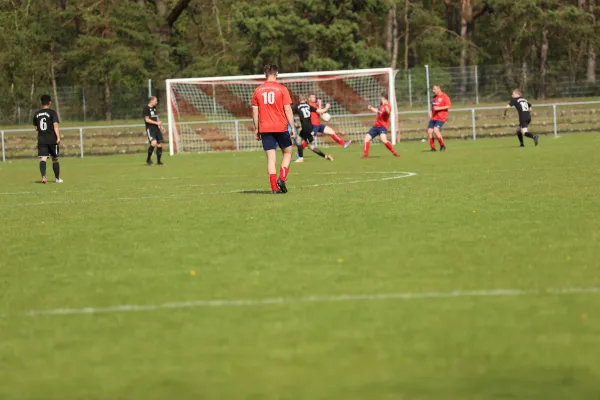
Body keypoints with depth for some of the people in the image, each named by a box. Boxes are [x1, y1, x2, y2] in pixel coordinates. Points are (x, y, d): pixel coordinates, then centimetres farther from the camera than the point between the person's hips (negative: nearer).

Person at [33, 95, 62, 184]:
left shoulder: (37, 114, 9)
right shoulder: (52, 113, -5)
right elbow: (55, 125, -16)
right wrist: (58, 137, -19)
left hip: (41, 140, 2)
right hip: (52, 140, -2)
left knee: (43, 159, -7)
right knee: (55, 159, 12)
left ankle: (43, 176, -29)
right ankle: (57, 178, 24)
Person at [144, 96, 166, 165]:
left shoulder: (154, 108, 16)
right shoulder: (146, 108, -8)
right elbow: (147, 119, -14)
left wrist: (161, 126, 19)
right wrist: (156, 123, -17)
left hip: (156, 128, 8)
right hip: (150, 128, -8)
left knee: (160, 144, 2)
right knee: (154, 143, -24)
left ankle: (158, 161, 12)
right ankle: (148, 159, -6)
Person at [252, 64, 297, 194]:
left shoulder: (258, 90, 4)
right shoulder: (282, 89, -4)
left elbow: (255, 111, 5)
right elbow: (288, 109, -7)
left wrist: (256, 129, 12)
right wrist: (293, 127, -2)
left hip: (265, 129, 2)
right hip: (281, 127, -2)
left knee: (271, 158, 3)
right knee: (287, 153, 15)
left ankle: (274, 187, -3)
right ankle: (282, 178, -4)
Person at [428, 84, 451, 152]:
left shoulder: (444, 96, -6)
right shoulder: (434, 97, 18)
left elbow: (448, 106, -14)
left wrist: (439, 108, -19)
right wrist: (431, 116, 18)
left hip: (441, 118, -8)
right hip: (433, 118, 8)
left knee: (436, 130, -23)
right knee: (429, 131, -6)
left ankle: (442, 146, -7)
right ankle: (433, 148, 1)